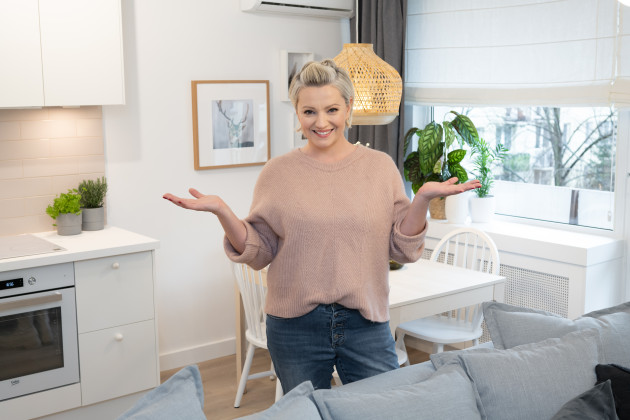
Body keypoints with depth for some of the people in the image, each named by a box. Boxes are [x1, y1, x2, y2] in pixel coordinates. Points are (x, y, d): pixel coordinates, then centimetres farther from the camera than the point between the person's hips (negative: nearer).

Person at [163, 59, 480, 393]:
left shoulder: (380, 167, 1)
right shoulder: (277, 173, 0)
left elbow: (403, 249, 2)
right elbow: (259, 253, 1)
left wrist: (423, 198, -12)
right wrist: (221, 212, -12)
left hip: (366, 324, 0)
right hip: (295, 325, 0)